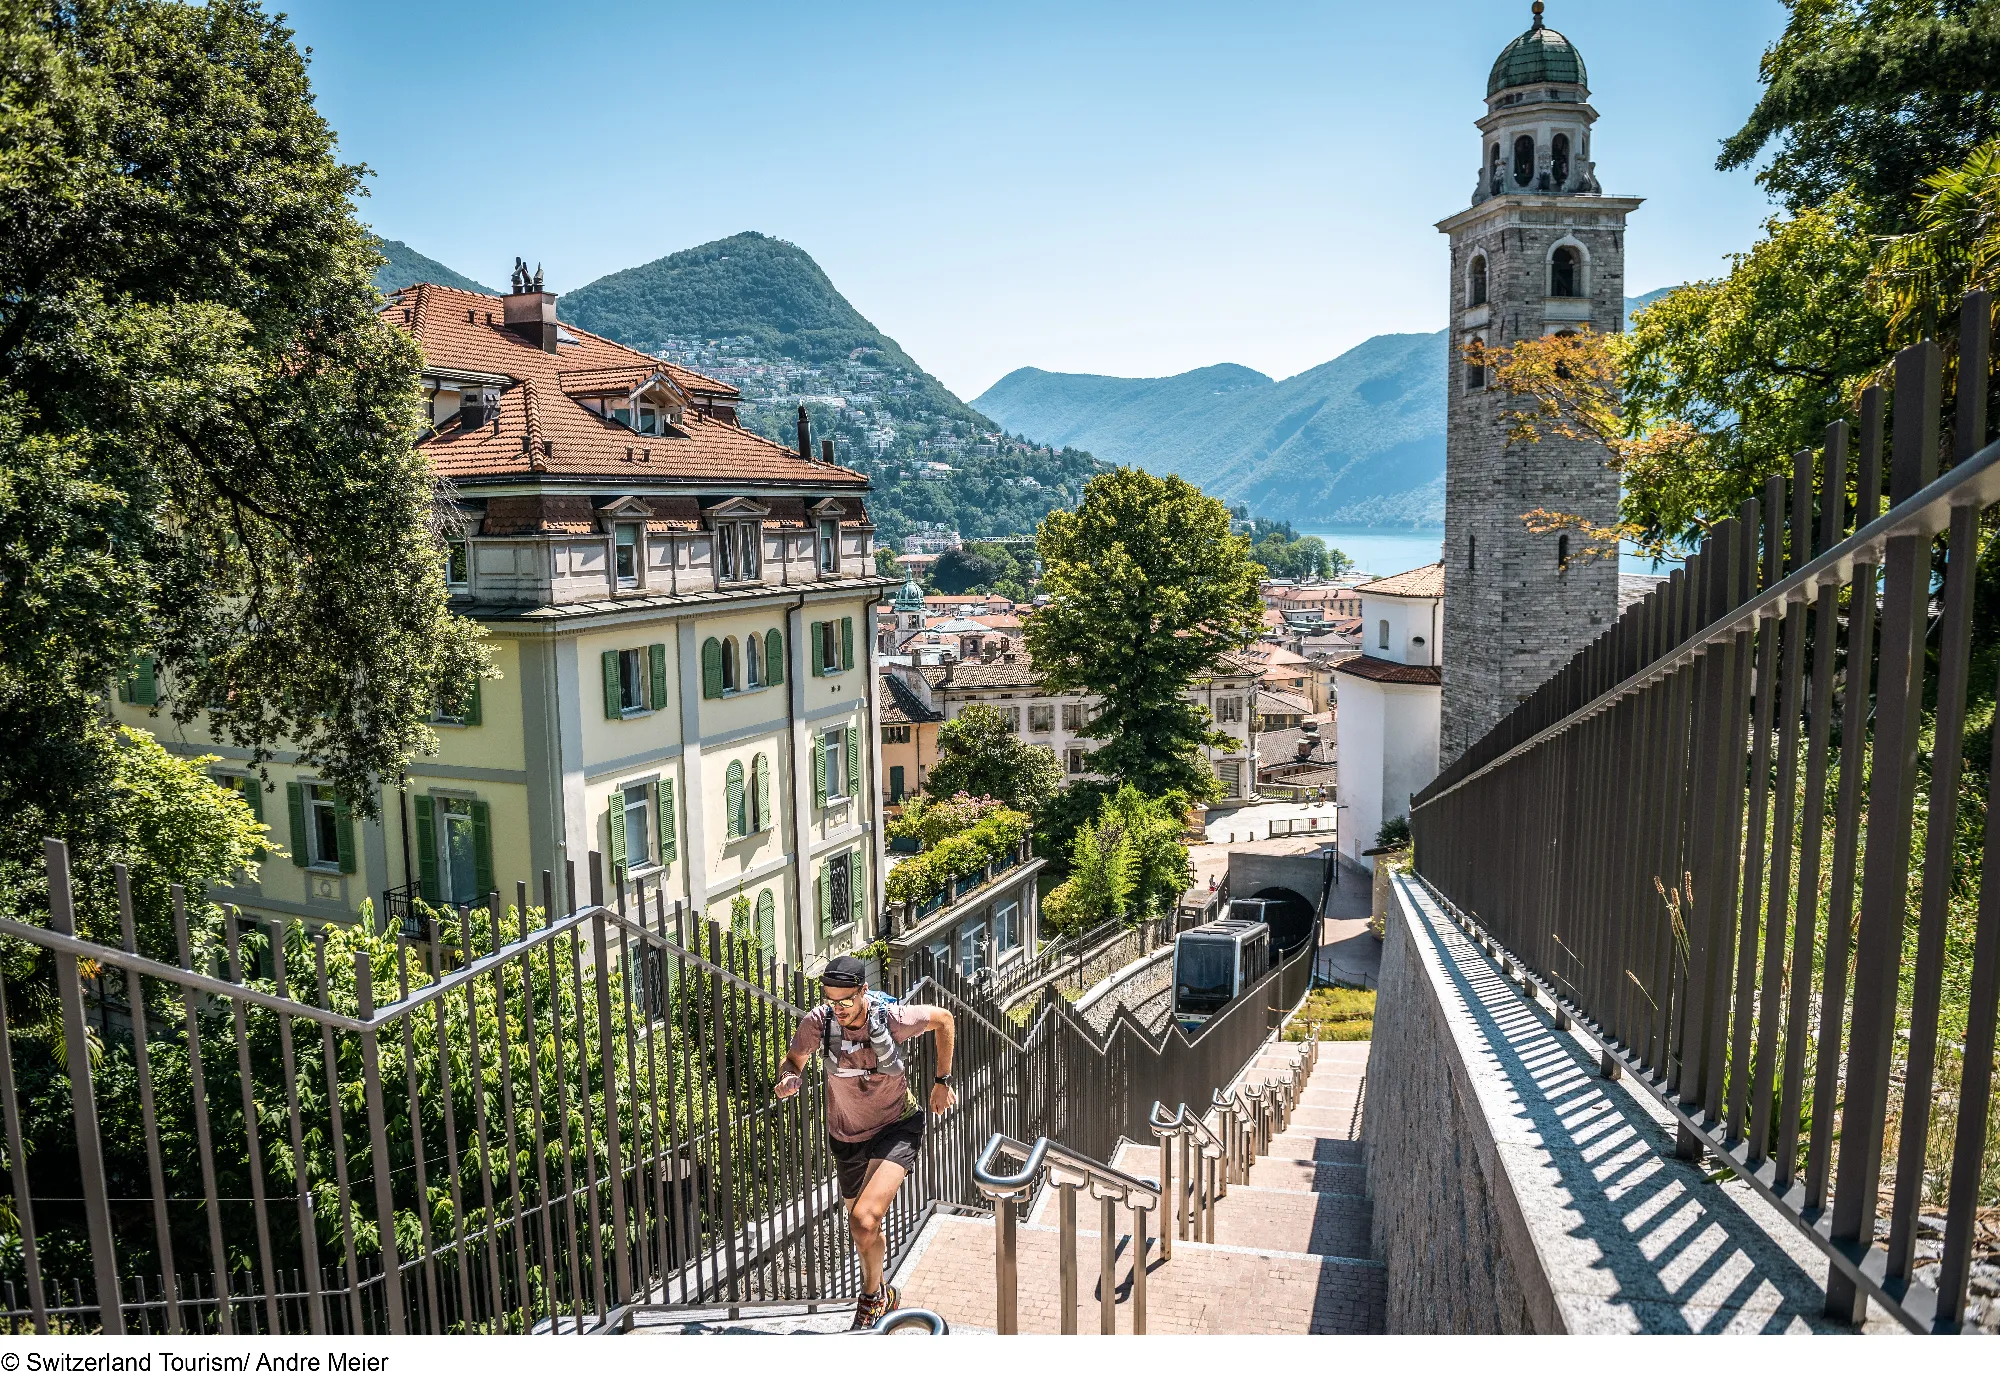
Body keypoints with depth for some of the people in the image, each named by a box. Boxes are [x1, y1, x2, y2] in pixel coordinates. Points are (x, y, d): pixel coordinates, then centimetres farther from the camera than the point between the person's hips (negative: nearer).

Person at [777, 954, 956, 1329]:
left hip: (896, 1129, -4)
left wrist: (942, 1081, 1)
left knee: (863, 1221, -23)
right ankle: (884, 1293, 50)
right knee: (863, 1229, 20)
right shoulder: (818, 1022, -21)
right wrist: (790, 1079, -25)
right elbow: (793, 1060, -1)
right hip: (846, 1136, 4)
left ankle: (872, 1297, 6)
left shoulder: (893, 1018, -26)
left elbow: (943, 1019, -6)